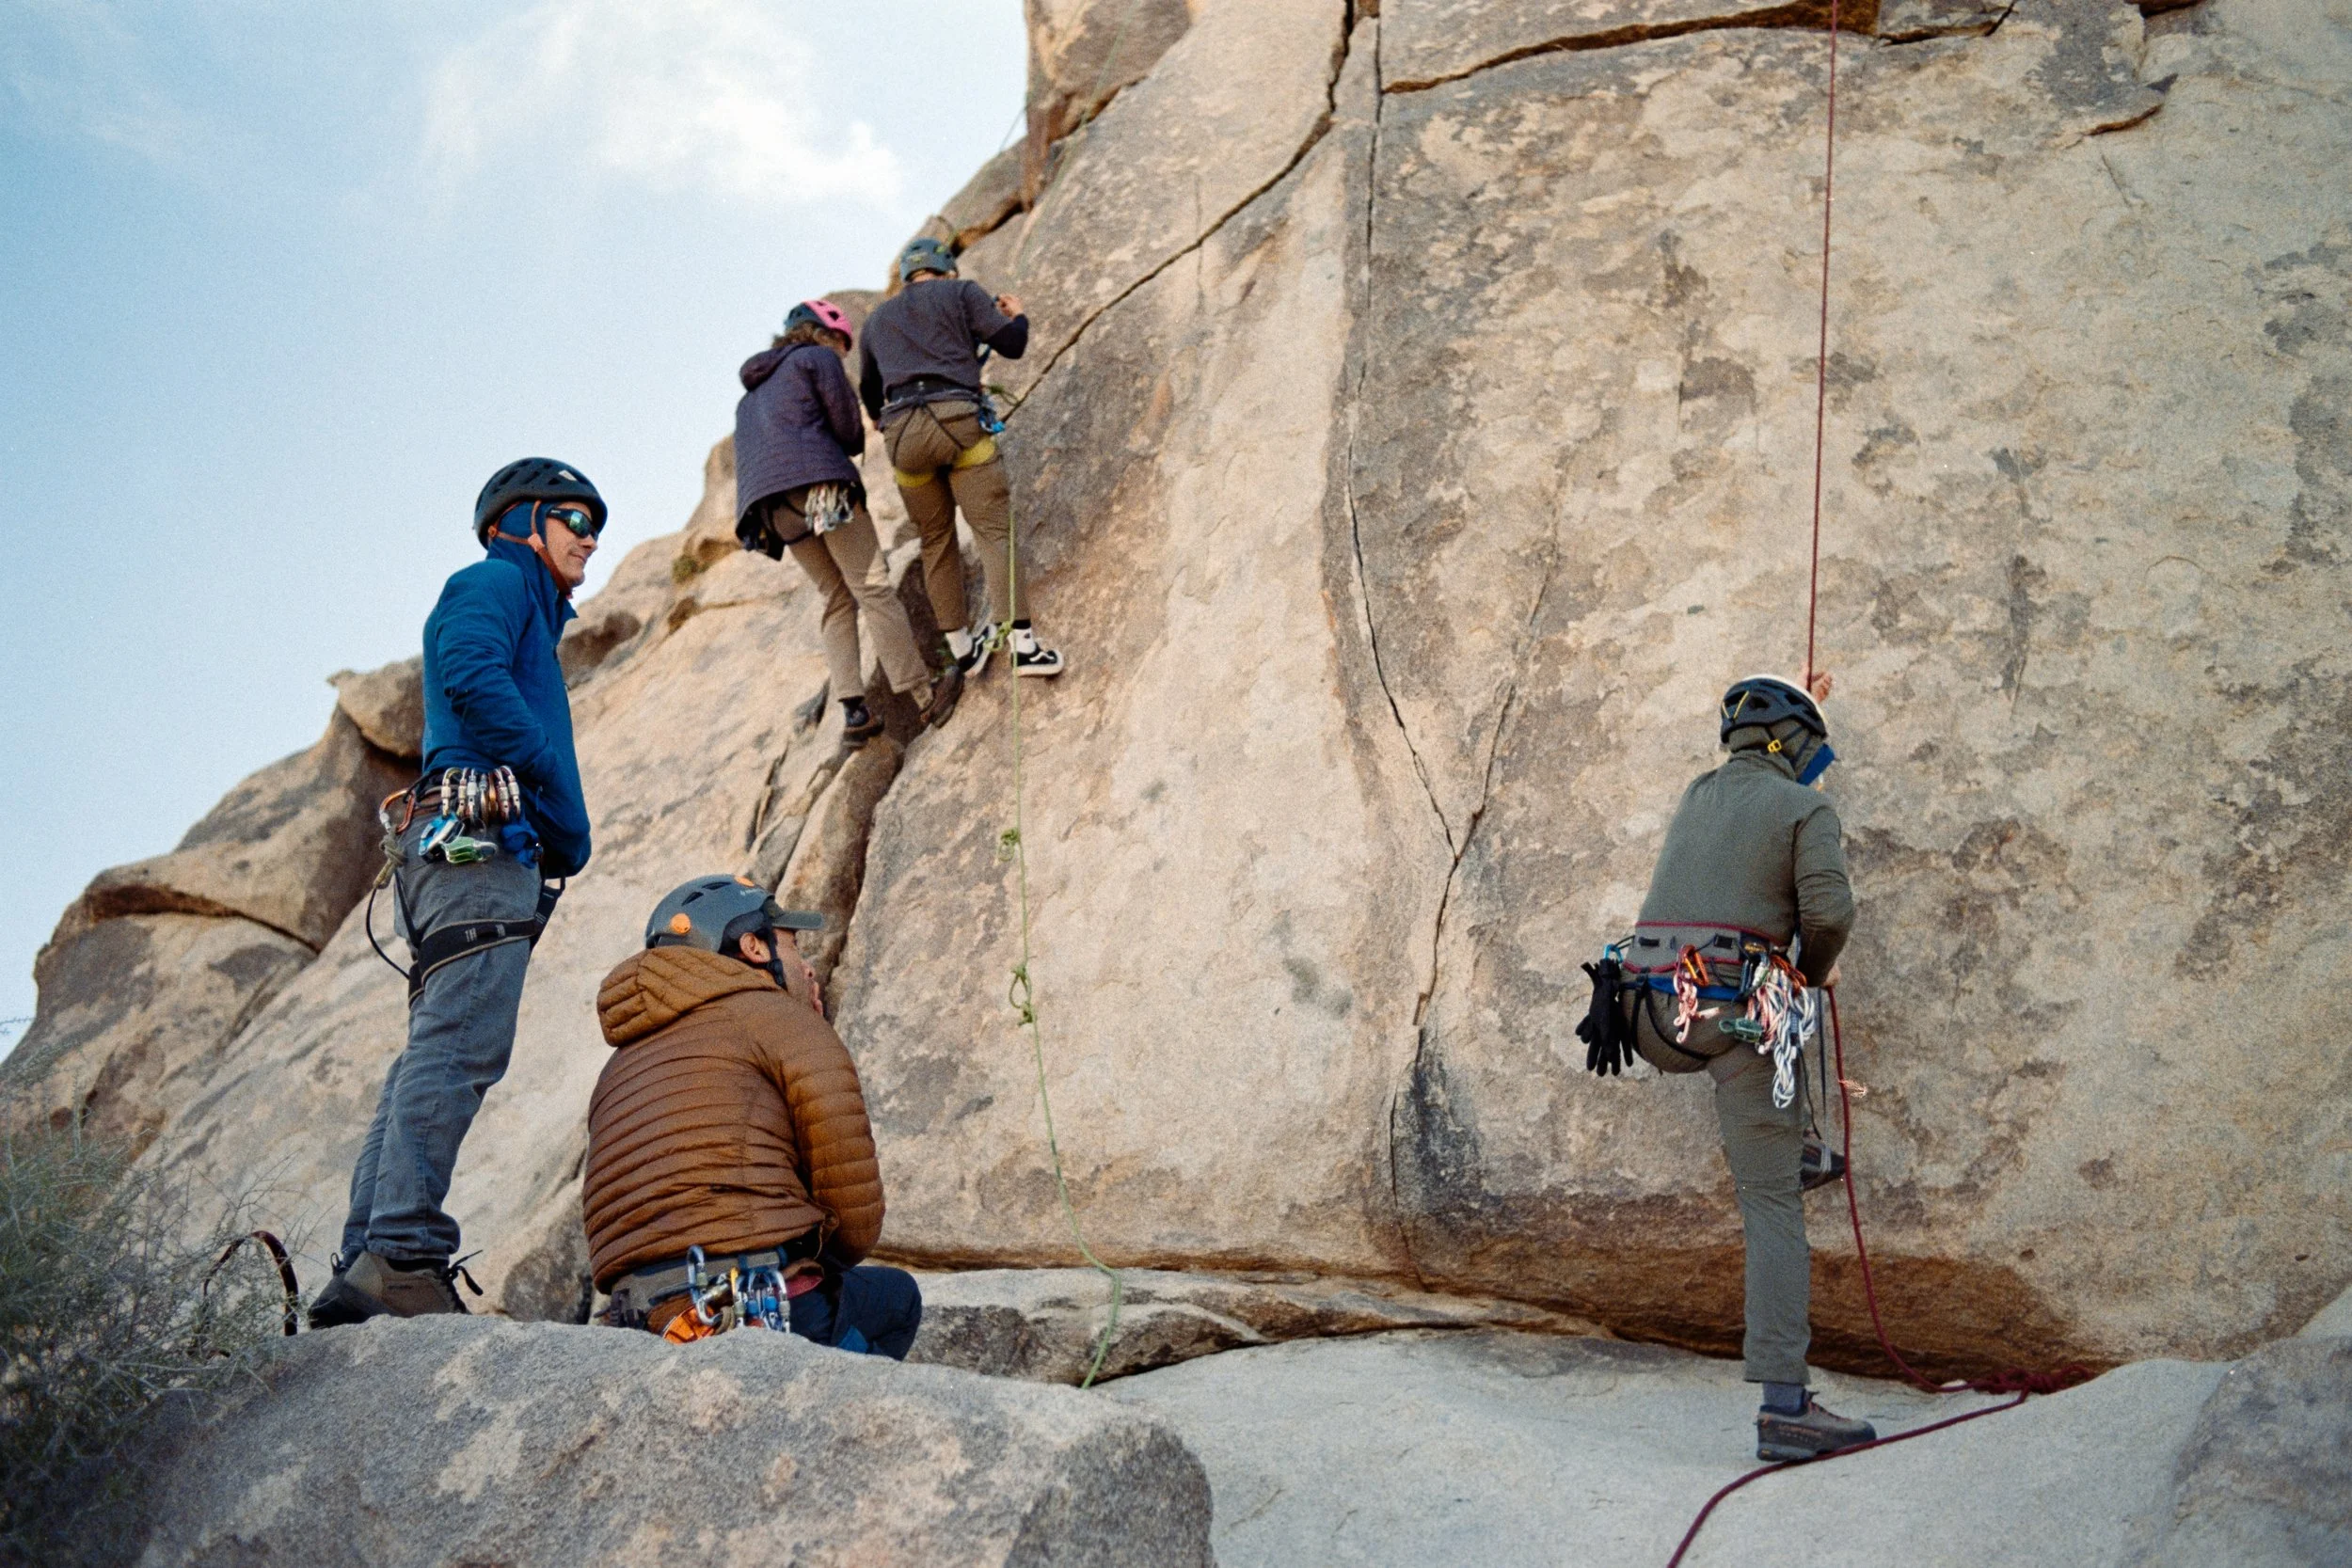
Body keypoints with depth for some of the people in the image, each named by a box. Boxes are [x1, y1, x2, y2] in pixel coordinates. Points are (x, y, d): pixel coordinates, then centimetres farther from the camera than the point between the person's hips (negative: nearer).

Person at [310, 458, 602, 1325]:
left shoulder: (527, 617, 35)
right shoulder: (493, 583, 7)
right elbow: (472, 677, -14)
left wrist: (562, 834, 10)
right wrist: (564, 805, -13)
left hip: (463, 857, 10)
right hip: (478, 838, -10)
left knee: (435, 1057, 3)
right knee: (461, 1051, -19)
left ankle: (364, 1269, 0)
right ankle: (405, 1255, -26)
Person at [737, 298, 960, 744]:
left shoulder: (751, 395, 31)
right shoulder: (818, 358, 9)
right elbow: (850, 431, 0)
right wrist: (853, 442, 24)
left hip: (771, 505, 7)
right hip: (821, 485, -7)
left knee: (838, 600, 11)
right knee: (873, 588, -7)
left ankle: (853, 710, -2)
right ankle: (925, 695, -11)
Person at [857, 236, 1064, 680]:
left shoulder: (876, 320, 28)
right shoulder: (961, 292, 15)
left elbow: (869, 391, 39)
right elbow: (1012, 344, 6)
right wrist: (1017, 316, 29)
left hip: (901, 434, 4)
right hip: (957, 420, -4)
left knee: (937, 541, 15)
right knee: (994, 530, -6)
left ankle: (962, 647, 14)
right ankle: (1021, 641, -18)